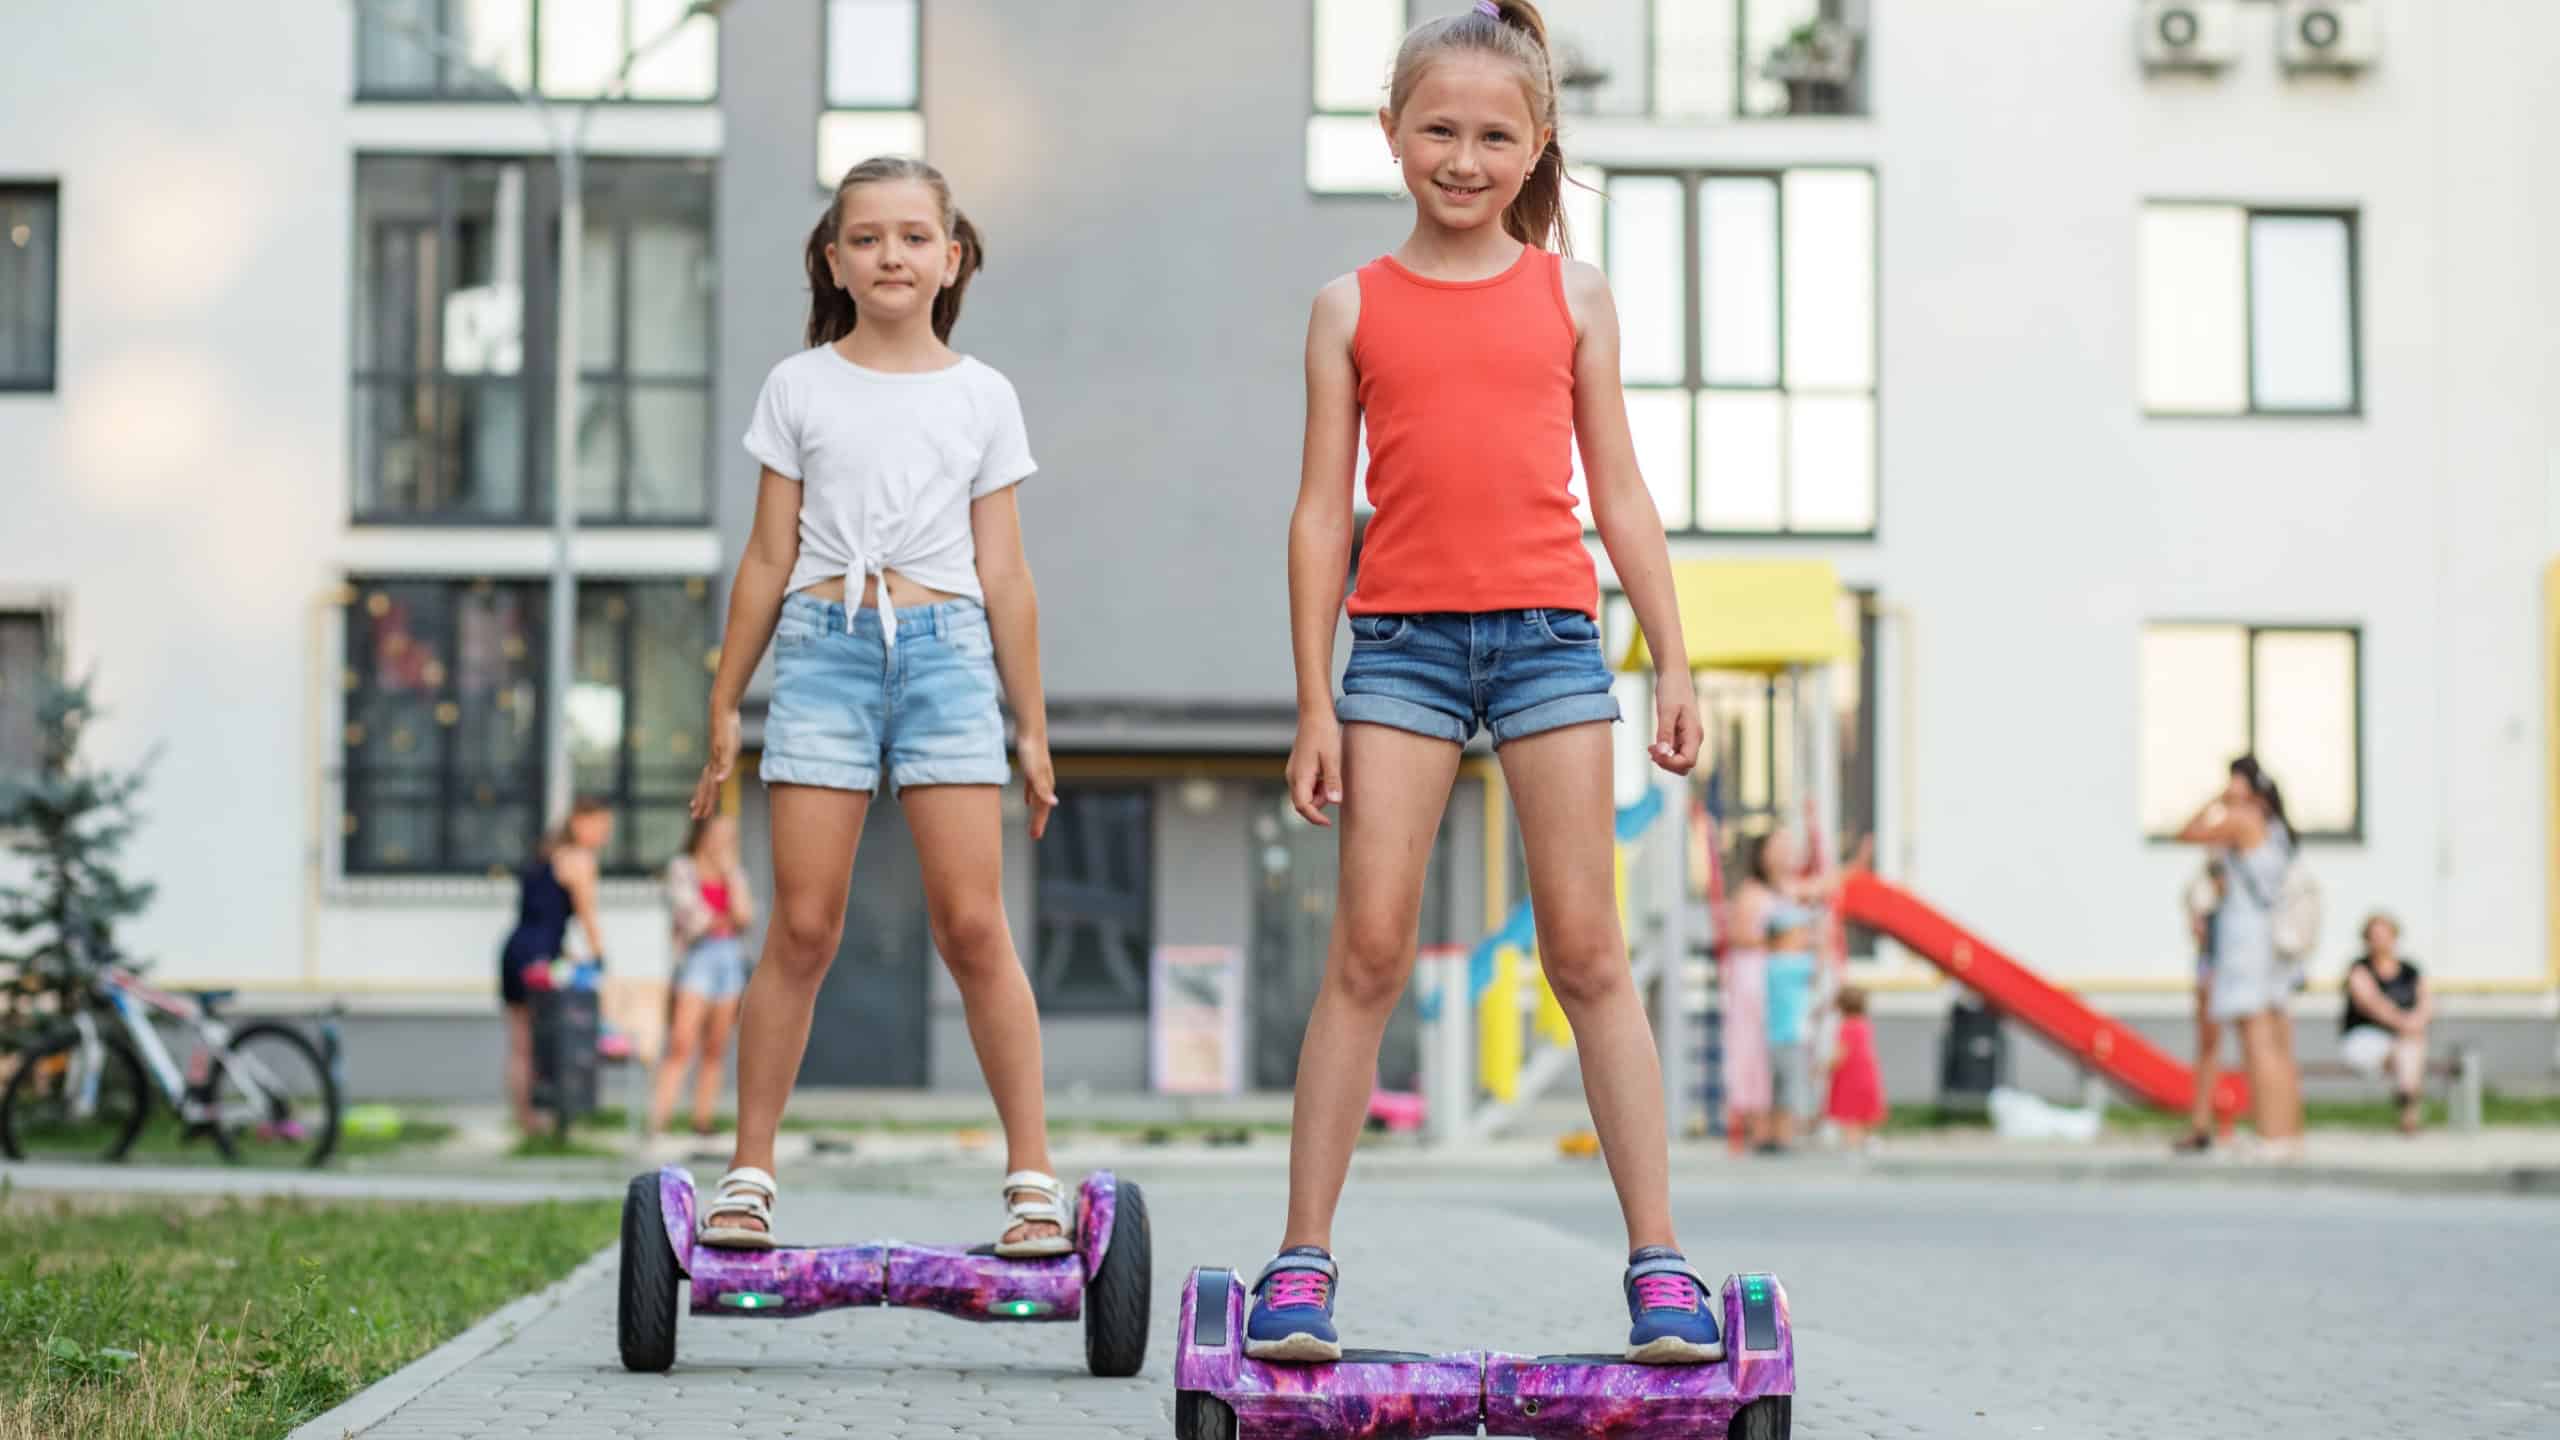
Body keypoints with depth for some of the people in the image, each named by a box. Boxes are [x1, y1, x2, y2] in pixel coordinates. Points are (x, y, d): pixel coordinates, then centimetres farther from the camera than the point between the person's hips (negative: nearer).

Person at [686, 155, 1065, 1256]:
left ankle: (1032, 1175, 0)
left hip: (945, 650, 0)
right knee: (803, 926, -3)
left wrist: (1032, 725, 9)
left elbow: (1002, 572, 11)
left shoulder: (982, 397, 10)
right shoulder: (800, 388, 9)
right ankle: (749, 1171, 5)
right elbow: (769, 557, 11)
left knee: (973, 925, -6)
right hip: (825, 645, 0)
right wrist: (725, 702, 9)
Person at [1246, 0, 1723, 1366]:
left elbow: (1618, 491, 11)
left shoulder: (1572, 294, 9)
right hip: (1403, 637, 0)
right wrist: (1313, 703, 1)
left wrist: (1672, 662, 6)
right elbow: (1322, 509, 5)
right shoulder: (1355, 306, 7)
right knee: (1366, 951, -3)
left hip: (1550, 629, 1)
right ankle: (1302, 1260, 2)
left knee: (1586, 951, 1)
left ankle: (1657, 1259, 4)